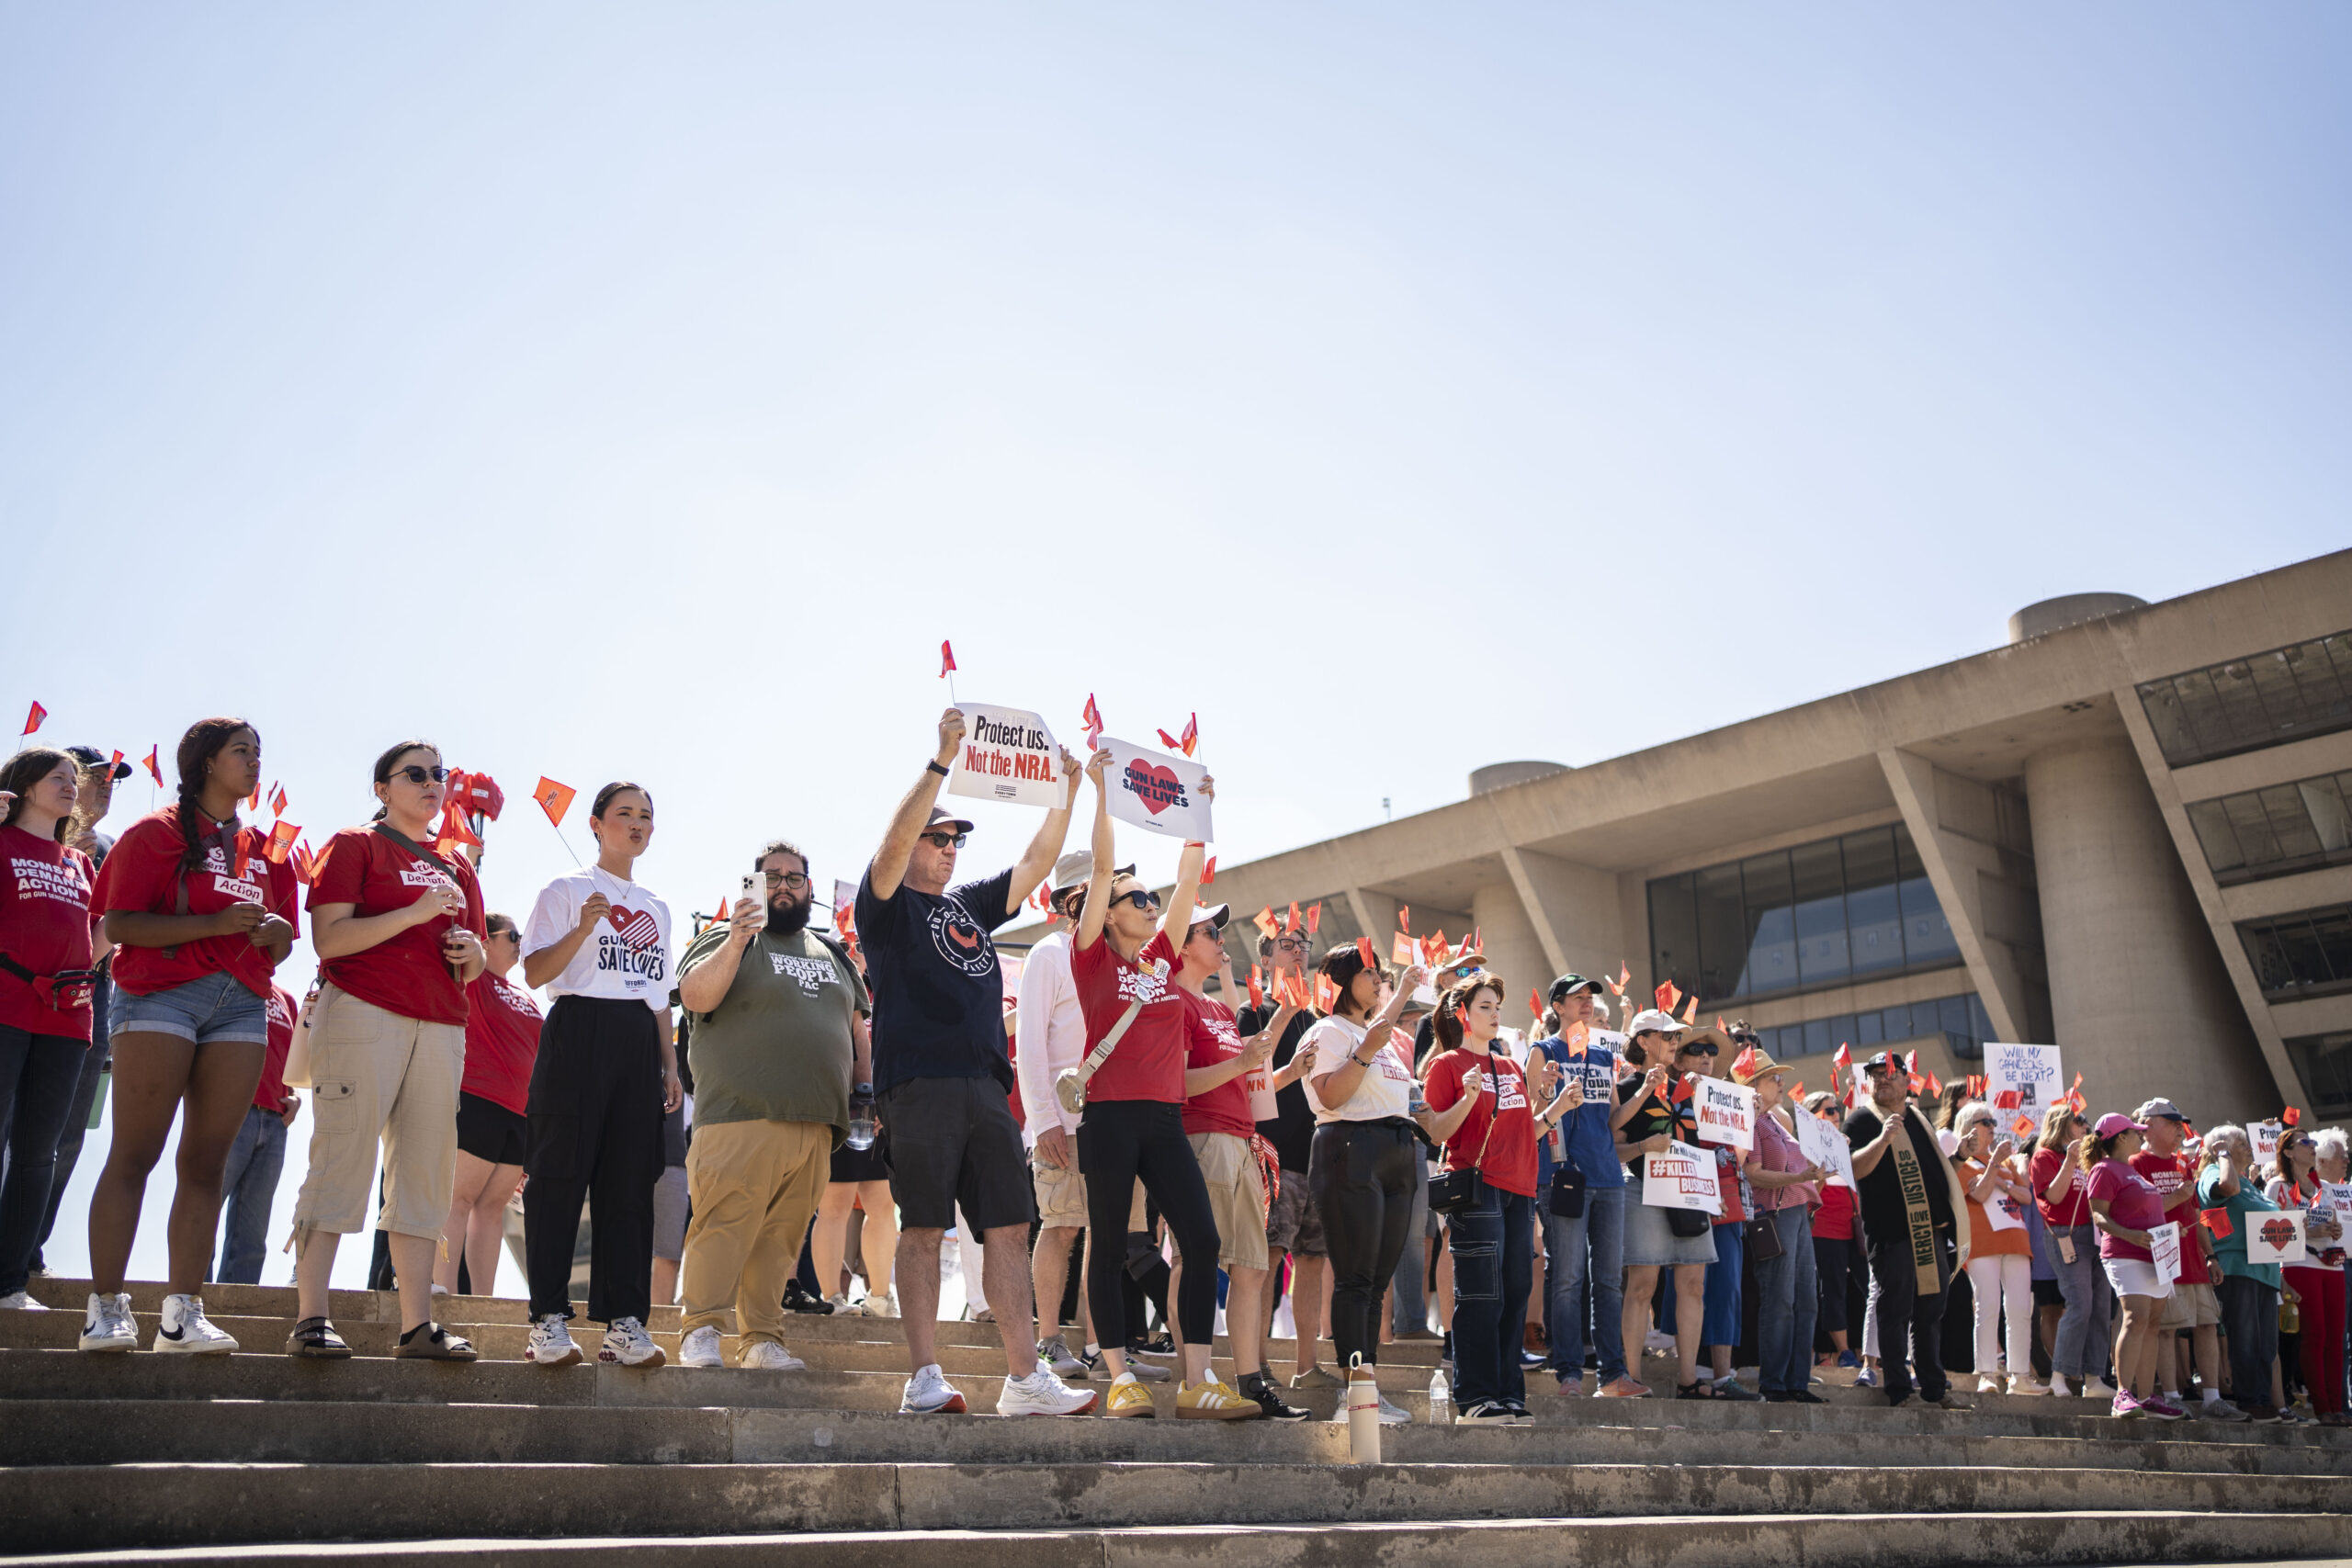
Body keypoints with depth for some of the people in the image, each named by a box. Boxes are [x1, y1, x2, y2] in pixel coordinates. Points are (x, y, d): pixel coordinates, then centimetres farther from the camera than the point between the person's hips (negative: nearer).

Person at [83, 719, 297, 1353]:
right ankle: (105, 1308, -3)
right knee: (135, 1155, -7)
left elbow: (278, 947, 23)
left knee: (206, 1162, 1)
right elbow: (118, 925, -7)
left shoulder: (265, 849, 20)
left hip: (241, 1007, 5)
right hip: (162, 995, -5)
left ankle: (182, 1314, 1)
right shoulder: (157, 832, 4)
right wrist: (217, 923, -15)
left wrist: (277, 933, -1)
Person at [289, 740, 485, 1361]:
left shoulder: (457, 869, 23)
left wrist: (471, 953, 4)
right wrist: (414, 913, -14)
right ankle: (310, 1319, -7)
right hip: (364, 1012, -6)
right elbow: (329, 938, -7)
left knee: (426, 1170, 2)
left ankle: (418, 1326, 3)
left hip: (441, 1025, 6)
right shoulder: (354, 845, 6)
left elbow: (475, 965, 27)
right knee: (343, 1158, -9)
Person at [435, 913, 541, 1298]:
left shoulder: (524, 998, 22)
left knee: (494, 1205, 5)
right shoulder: (473, 977, 3)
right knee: (460, 1197, -9)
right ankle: (444, 1293, -12)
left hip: (519, 1113, 7)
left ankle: (484, 1302, 5)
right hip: (476, 1101, -7)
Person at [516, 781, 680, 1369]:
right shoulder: (567, 891, 5)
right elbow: (536, 972, -4)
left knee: (630, 1180, 0)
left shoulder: (656, 907, 22)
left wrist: (671, 1066, 16)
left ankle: (623, 1320, 1)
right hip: (579, 1032, -5)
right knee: (561, 1175, -8)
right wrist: (583, 929, -19)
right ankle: (549, 1318, -5)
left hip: (639, 1042, 5)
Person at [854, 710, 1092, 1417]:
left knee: (1010, 1228, 2)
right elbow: (895, 839, -12)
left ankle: (1025, 1379, 4)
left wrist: (1065, 793, 15)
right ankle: (924, 1378, 0)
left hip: (986, 1086, 6)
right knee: (924, 1227, -5)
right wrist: (941, 761, -18)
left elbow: (1036, 862, 24)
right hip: (920, 1083, -6)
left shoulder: (971, 905, 24)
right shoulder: (888, 903, 6)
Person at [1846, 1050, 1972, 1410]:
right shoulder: (1862, 1121, -2)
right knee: (1895, 1313, -3)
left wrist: (1948, 1220, 21)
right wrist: (1884, 1138, -28)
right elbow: (1854, 1169, -15)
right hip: (1892, 1232, -7)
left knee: (1930, 1313, 12)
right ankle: (1899, 1391, 1)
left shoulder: (1918, 1120, 19)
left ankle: (1935, 1389, 19)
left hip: (1931, 1231, 7)